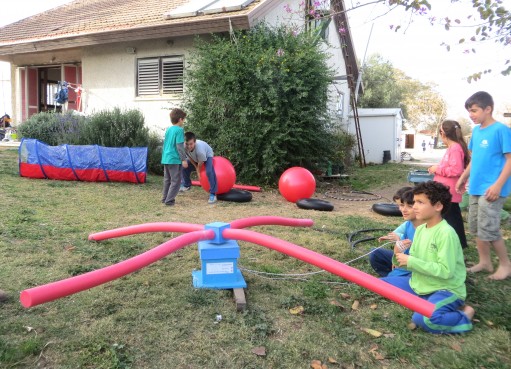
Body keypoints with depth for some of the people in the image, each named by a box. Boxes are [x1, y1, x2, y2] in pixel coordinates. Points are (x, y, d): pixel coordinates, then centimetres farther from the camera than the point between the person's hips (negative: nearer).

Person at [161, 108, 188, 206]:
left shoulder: (168, 129, 11)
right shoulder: (179, 130, -12)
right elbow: (179, 146, -17)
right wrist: (183, 159, -14)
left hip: (166, 158, 8)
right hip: (174, 159, -8)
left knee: (167, 180, 16)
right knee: (176, 181, -1)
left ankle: (165, 198, 23)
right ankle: (169, 200, -2)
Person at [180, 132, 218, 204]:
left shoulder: (199, 150, -45)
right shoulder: (183, 147, -31)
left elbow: (201, 163, -26)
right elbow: (190, 158, -11)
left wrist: (198, 171, -10)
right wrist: (196, 168, -8)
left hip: (207, 155, -6)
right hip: (195, 158, 6)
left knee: (209, 171, -29)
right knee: (184, 168, 4)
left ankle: (213, 194, -25)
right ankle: (186, 185, 31)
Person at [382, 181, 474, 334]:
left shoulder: (446, 233, -22)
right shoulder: (420, 229, 3)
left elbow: (445, 271, -26)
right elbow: (414, 261, 7)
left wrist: (411, 262, -24)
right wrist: (402, 258, -16)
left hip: (446, 290, -8)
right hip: (420, 284, 8)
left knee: (422, 318, -34)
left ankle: (464, 315, -6)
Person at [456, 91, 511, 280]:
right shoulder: (476, 131, 10)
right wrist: (463, 178, 19)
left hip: (491, 190, -8)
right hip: (475, 188, 8)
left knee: (488, 229, -5)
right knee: (476, 228, 13)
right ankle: (484, 262, 27)